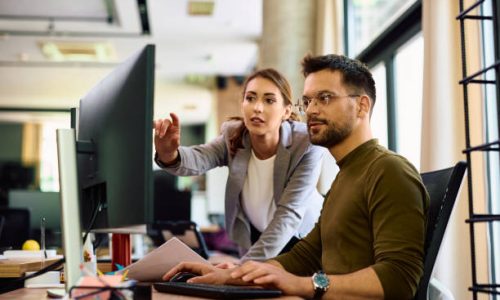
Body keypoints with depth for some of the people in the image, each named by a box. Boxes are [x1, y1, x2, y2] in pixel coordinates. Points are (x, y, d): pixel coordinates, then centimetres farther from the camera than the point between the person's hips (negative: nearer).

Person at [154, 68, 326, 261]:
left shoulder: (307, 146, -26)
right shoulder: (233, 136, -16)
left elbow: (289, 213, -30)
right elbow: (198, 160, -35)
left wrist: (246, 266, -38)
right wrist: (169, 155, -59)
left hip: (301, 238, -2)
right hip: (254, 237, 3)